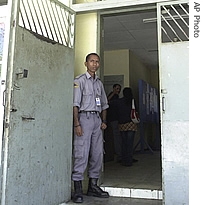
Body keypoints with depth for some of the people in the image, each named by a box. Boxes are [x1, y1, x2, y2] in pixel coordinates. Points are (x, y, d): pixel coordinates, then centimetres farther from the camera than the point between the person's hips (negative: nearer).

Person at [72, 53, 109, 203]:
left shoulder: (99, 83, 19)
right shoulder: (79, 81, -1)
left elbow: (104, 104, 23)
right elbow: (75, 104, -9)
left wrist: (104, 121, 11)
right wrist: (77, 124, -16)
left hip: (97, 119, 7)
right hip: (84, 117, -7)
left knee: (98, 153, 7)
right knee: (82, 153, -10)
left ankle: (93, 186, 18)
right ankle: (78, 189, -3)